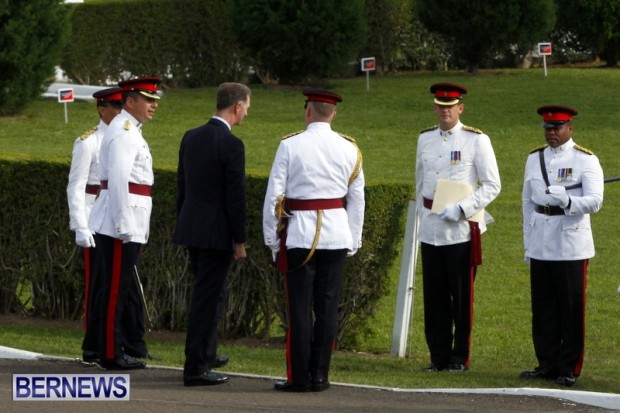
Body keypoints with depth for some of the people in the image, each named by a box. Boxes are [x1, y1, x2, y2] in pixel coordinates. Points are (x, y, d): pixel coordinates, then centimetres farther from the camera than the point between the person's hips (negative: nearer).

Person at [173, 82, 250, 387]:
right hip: (216, 233, -8)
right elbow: (236, 196, -15)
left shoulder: (191, 138, 7)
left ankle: (206, 353, 34)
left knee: (212, 291, 23)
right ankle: (196, 368, -1)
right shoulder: (232, 145, -15)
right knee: (207, 297, -3)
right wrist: (240, 241, -8)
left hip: (191, 228, 8)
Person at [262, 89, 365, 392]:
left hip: (299, 234, -3)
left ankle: (299, 377, 0)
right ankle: (320, 376, 8)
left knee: (300, 308, 0)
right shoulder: (349, 149, 4)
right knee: (327, 307, 6)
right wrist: (353, 241, 17)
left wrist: (272, 239, 4)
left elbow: (274, 196, -4)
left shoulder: (290, 146, -5)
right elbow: (357, 198, 9)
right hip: (337, 235, 3)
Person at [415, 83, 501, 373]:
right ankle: (439, 356, 12)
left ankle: (459, 357, 8)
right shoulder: (425, 139, 11)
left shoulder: (476, 140, -4)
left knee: (462, 296, 1)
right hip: (430, 229, 4)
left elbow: (492, 185, -5)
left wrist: (460, 209, -15)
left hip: (462, 230, -4)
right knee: (434, 297, 5)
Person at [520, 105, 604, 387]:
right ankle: (547, 365, 14)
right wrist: (528, 243, 15)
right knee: (543, 309, 6)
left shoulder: (586, 161, -3)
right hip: (541, 246, 5)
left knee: (571, 310, -1)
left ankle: (569, 369, 5)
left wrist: (566, 199, -31)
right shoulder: (535, 159, 12)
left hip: (571, 245, -5)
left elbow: (594, 201, -13)